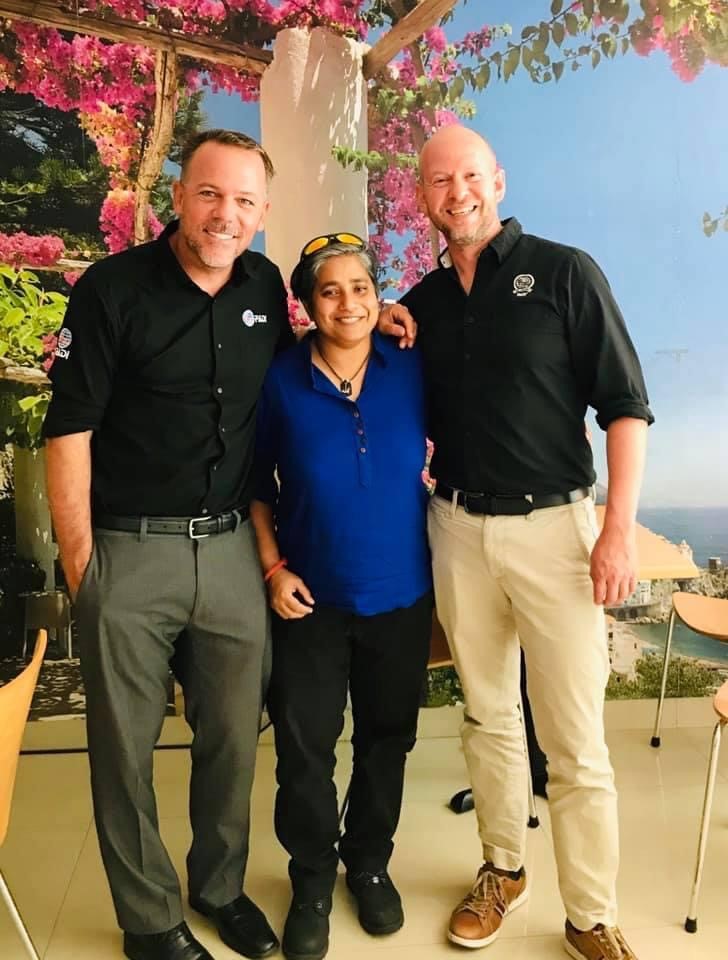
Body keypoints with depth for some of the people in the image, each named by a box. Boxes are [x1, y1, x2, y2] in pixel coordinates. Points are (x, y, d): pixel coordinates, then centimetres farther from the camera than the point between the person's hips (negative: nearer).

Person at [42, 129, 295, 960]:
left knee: (233, 735, 14)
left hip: (231, 547, 4)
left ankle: (221, 887, 38)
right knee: (126, 745, 10)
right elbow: (68, 431, -8)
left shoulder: (264, 285, 7)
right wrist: (80, 565, -8)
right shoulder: (111, 289, -8)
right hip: (130, 550, -3)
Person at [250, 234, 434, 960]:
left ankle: (370, 863, 41)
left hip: (402, 594, 2)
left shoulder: (412, 371, -6)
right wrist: (273, 567, -8)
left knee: (386, 737, 16)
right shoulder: (280, 380, -9)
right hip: (311, 598, -1)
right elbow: (256, 483, 0)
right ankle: (311, 880, 32)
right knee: (304, 746, 7)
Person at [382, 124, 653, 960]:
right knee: (487, 717, 15)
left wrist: (619, 528, -13)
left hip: (552, 525, -4)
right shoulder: (423, 301, 9)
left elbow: (624, 406, -6)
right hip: (458, 529, 4)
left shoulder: (563, 272, -4)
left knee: (575, 742, 2)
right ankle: (502, 870, 34)